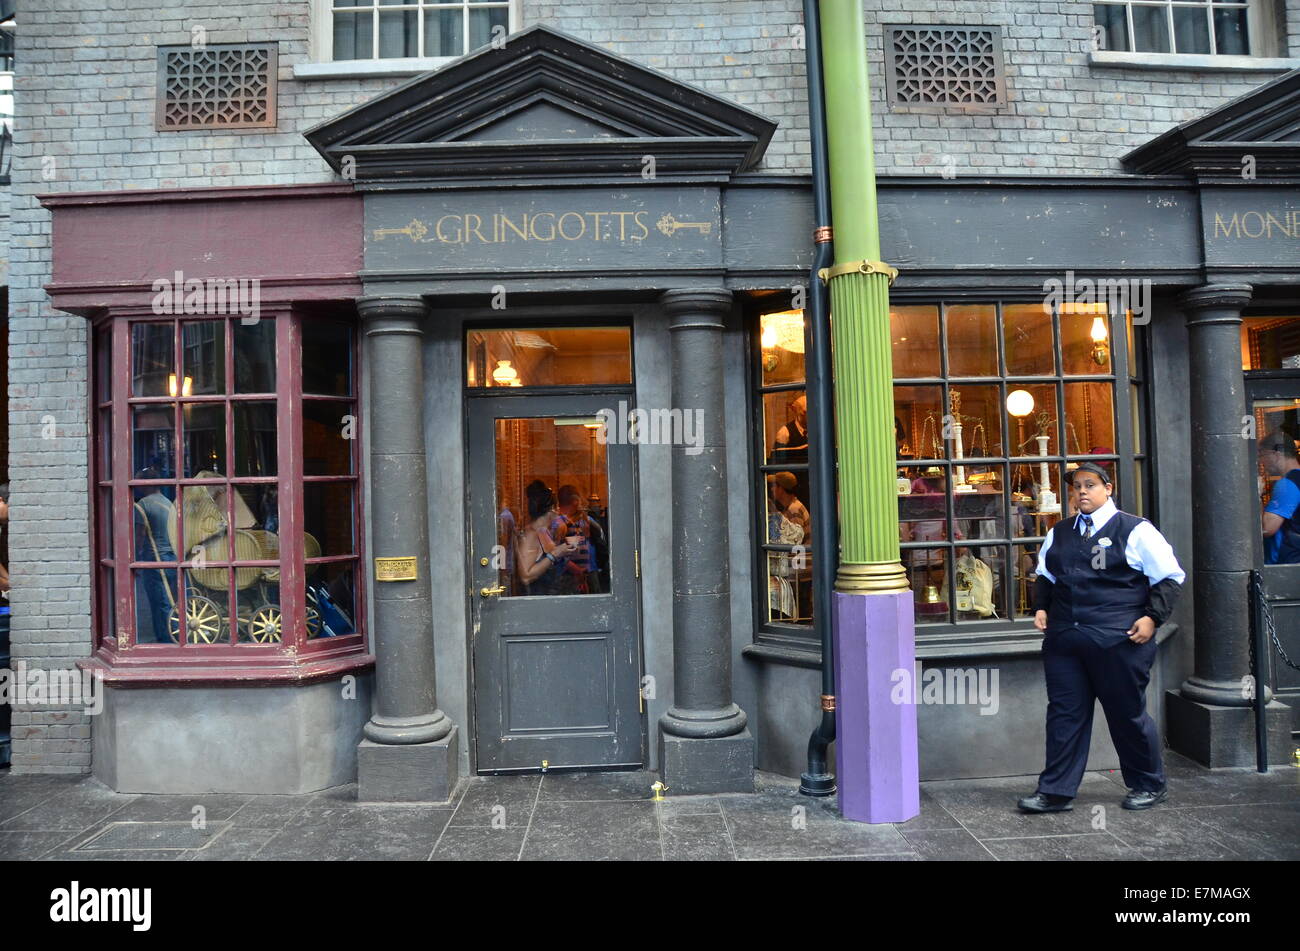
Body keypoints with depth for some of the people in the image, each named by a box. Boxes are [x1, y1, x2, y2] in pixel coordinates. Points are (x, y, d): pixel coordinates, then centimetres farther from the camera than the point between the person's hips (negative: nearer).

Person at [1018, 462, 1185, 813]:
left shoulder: (1135, 531, -2)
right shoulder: (1058, 533, 14)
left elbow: (1170, 577, 0)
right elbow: (1044, 576, 25)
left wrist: (1152, 617, -10)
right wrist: (1041, 607, 10)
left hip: (1119, 640, -4)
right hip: (1064, 640, 5)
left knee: (1128, 714, 8)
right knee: (1064, 713, 6)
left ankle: (1149, 785, 30)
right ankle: (1055, 792, 12)